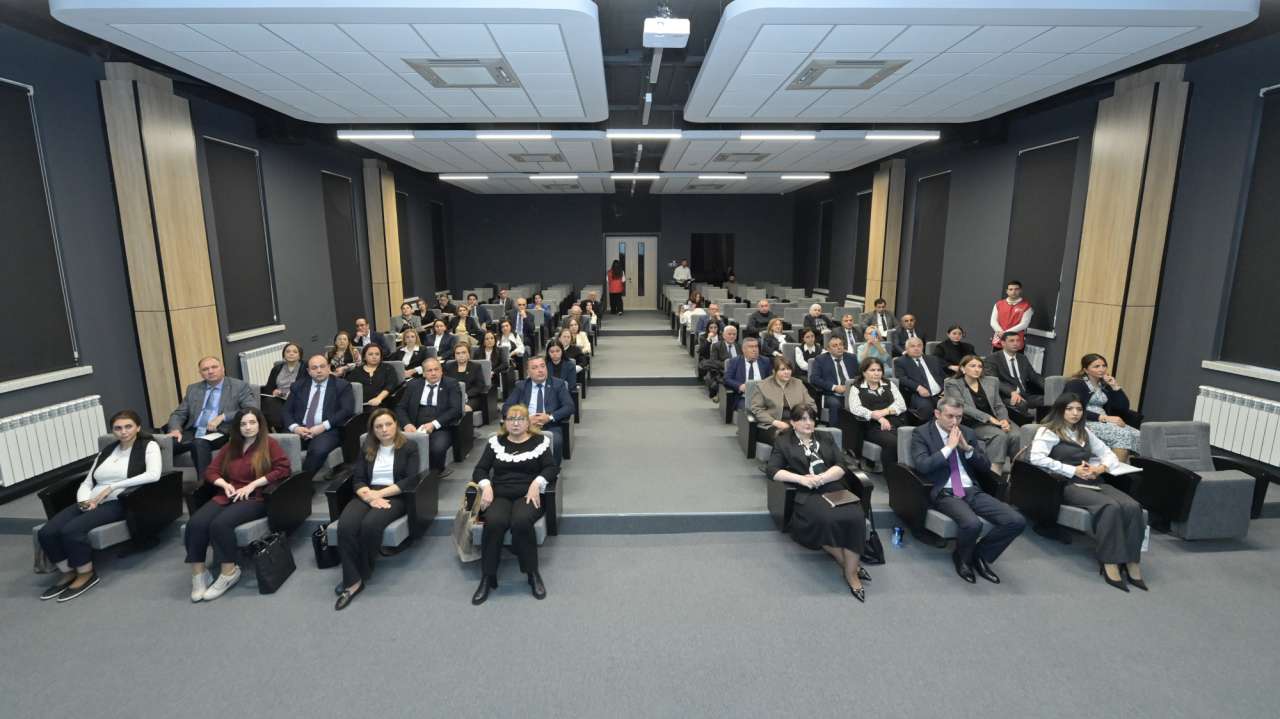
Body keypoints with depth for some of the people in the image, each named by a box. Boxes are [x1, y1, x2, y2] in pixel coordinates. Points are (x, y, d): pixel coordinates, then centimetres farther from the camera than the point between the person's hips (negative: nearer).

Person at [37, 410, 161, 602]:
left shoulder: (149, 446, 0)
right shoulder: (106, 451, 20)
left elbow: (153, 475, -17)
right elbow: (86, 483, 17)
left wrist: (112, 487, -15)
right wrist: (84, 500, -5)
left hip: (119, 502, -6)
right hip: (91, 503, 7)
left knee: (71, 530, -26)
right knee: (46, 533, -14)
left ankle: (87, 574, -4)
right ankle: (68, 572, 7)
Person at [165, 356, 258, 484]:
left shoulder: (240, 386, 2)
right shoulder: (193, 389, 18)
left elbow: (253, 410, -10)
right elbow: (178, 414, 17)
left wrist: (222, 417, -18)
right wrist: (175, 429, -6)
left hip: (221, 432, -5)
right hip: (194, 432, 5)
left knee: (199, 443, -35)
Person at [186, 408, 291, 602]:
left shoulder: (269, 444, 3)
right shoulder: (230, 446, 21)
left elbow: (283, 469, -9)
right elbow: (210, 471, 20)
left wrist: (252, 484, -13)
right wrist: (224, 484, -2)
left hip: (255, 498, -5)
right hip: (226, 496, 5)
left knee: (220, 524, -31)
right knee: (195, 524, -23)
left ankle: (229, 572, -15)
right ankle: (198, 573, -10)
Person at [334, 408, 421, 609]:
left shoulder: (409, 447, 4)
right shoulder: (366, 449, 17)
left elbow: (410, 480, -6)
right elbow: (357, 479, 8)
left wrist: (380, 493, -14)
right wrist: (369, 496, -14)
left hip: (395, 496, -4)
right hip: (368, 495, 4)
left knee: (370, 525, -33)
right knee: (345, 525, -28)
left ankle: (360, 576, -11)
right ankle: (353, 581, -23)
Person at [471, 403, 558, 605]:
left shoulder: (540, 441, 9)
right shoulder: (495, 442, 15)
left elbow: (552, 468, 1)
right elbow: (480, 469, 11)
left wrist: (537, 483, -17)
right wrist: (486, 486, -10)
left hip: (527, 495, -2)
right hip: (499, 495, 2)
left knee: (521, 522, -34)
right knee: (494, 522, -32)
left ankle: (533, 574, -15)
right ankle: (487, 577, -17)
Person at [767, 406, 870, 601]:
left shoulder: (825, 439, 23)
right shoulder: (783, 442, 14)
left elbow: (841, 468, 11)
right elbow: (772, 471, 1)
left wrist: (821, 478, -9)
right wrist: (802, 479, -11)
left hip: (833, 488, 3)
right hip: (806, 494, -3)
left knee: (856, 517, -28)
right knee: (825, 519, -34)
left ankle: (851, 573, -14)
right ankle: (849, 563, -11)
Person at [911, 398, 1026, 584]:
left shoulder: (968, 433, 15)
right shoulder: (921, 434, -1)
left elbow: (986, 467, 13)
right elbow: (922, 466, -15)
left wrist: (967, 448, -5)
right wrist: (949, 447, -14)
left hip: (972, 491, 6)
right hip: (944, 493, -6)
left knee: (1017, 521, -15)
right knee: (972, 524, -34)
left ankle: (981, 555, 8)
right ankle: (962, 558, 2)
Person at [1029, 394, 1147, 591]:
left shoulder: (1084, 432, 25)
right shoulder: (1048, 431, 1)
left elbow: (1108, 453, 24)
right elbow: (1036, 457, -15)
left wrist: (1101, 468, 1)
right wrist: (1073, 470, -15)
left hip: (1094, 482, 6)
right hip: (1068, 484, -6)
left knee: (1132, 506, -22)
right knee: (1111, 507, -32)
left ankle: (1132, 564, -21)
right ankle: (1110, 564, -28)